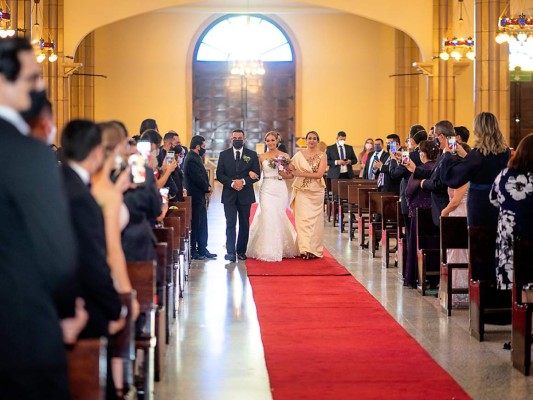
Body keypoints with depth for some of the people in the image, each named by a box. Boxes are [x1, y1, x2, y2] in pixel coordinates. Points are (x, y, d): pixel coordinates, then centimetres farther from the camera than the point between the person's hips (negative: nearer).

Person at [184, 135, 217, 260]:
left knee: (202, 225, 13)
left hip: (200, 197, 10)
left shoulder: (195, 158, 13)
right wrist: (207, 188, -6)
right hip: (195, 197, -10)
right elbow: (198, 179, -22)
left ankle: (202, 250, 20)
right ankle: (192, 251, 6)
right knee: (195, 225, -2)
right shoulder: (191, 160, -19)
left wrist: (207, 187, -2)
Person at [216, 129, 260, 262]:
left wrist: (243, 181, -16)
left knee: (244, 224, 7)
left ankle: (241, 251, 15)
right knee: (230, 224, -7)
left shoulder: (252, 155, 5)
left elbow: (256, 175, 0)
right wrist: (232, 183, -15)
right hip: (229, 195, -1)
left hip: (245, 194, 1)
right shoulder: (224, 154, 6)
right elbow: (219, 174, 0)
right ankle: (230, 252, -9)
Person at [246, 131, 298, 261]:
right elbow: (258, 174, 6)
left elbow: (289, 175, 2)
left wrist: (279, 171, -15)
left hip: (280, 190, 0)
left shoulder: (285, 156, 5)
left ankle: (281, 248, 19)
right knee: (267, 216, -10)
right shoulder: (262, 157, 7)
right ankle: (268, 251, -5)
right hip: (266, 189, 0)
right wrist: (251, 172, -15)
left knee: (278, 217, 2)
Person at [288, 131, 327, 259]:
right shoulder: (299, 154, 6)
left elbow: (319, 174, -10)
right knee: (303, 218, -6)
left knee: (315, 219, 2)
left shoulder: (322, 156, 1)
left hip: (316, 192, -1)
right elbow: (291, 170, 4)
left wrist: (301, 174, -13)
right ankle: (305, 248, -6)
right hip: (302, 191, 1)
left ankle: (314, 249, 9)